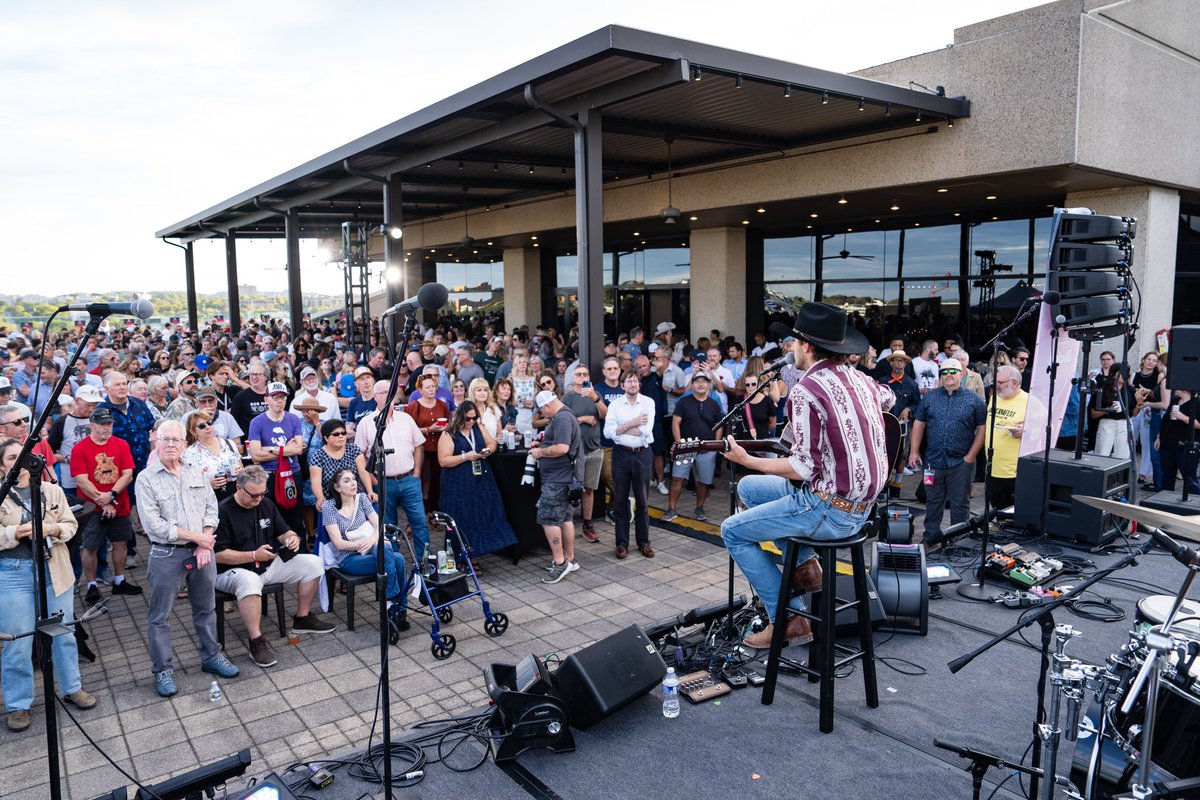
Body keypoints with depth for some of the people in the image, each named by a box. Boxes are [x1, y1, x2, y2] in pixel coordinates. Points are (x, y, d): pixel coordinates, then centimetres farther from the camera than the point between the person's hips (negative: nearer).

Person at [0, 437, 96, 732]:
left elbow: (71, 525, 5)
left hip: (55, 570, 3)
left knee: (64, 633, 13)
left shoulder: (52, 491, 5)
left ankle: (72, 688, 29)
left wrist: (52, 529, -14)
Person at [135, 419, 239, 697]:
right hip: (166, 554, -4)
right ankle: (163, 670, 19)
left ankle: (211, 656, 30)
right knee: (160, 616, 6)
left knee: (206, 608, 15)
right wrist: (196, 536, -13)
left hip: (202, 550, 4)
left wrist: (205, 544, -9)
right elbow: (153, 525, -14)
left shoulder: (196, 473, 7)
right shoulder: (146, 479, -8)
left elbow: (211, 508, 4)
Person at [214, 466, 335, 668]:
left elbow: (284, 532, 15)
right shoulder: (223, 511, -14)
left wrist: (292, 538, -10)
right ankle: (257, 642, -32)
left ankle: (302, 618, 9)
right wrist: (254, 556, -24)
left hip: (269, 564, 7)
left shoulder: (266, 505, 7)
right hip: (234, 570, -7)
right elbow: (218, 554, -17)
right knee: (249, 580, -41)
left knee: (313, 563, -5)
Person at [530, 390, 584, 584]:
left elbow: (562, 448, -27)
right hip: (563, 477, 11)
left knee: (548, 519, -7)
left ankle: (560, 563, -4)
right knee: (565, 518, 14)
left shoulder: (562, 419, -18)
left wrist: (540, 452, -14)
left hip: (556, 479, -11)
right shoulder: (565, 417, 16)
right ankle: (570, 560, 22)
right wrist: (541, 446, 11)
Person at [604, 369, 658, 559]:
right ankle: (622, 543, 16)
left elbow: (647, 430, -13)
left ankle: (643, 542, 19)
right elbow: (607, 431, -8)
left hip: (642, 453, -1)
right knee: (620, 500, 6)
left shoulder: (648, 403, -1)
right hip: (621, 454, 1)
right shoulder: (615, 404, 3)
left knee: (642, 500, 6)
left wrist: (621, 428, -10)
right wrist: (632, 424, -14)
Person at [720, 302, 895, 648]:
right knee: (748, 487, 20)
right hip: (862, 503, 9)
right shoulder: (857, 377, 6)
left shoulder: (806, 390, -20)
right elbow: (887, 398, 31)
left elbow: (804, 468, -20)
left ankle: (787, 620, 6)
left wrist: (746, 460, -9)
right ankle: (805, 565, 14)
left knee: (733, 530, 4)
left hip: (831, 509, -9)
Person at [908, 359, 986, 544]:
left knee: (960, 503, 7)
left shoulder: (974, 400, 1)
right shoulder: (929, 397, 7)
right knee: (933, 501, 12)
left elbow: (981, 429, 0)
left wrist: (970, 457, -7)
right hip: (933, 460, 2)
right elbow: (919, 424, 8)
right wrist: (914, 452, 2)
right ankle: (930, 536, 24)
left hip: (961, 462, -2)